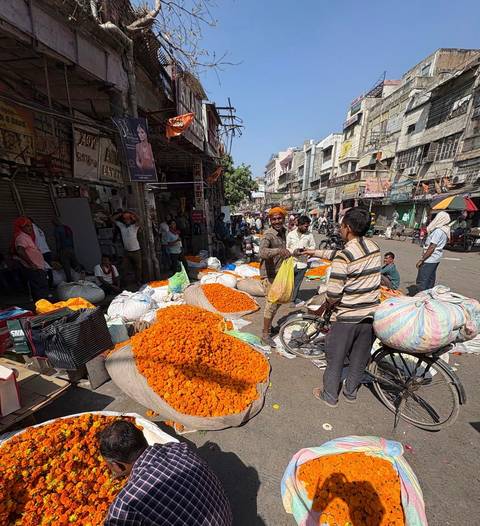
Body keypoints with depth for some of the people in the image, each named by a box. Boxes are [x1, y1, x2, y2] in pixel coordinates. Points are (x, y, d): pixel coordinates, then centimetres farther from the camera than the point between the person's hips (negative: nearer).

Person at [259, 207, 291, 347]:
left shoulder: (283, 232, 5)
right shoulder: (268, 235, -22)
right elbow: (262, 252, -42)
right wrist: (278, 250, -55)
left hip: (279, 272, 9)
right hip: (269, 274, -9)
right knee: (271, 304, -4)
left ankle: (269, 324, 40)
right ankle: (265, 334, 13)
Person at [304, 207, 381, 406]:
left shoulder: (344, 255, -24)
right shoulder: (374, 247, -1)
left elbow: (334, 292, -24)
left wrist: (329, 304, -2)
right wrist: (315, 252, 19)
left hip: (347, 316, -6)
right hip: (370, 314, 7)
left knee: (335, 358, 14)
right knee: (360, 357, 22)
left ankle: (330, 395, 33)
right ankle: (351, 392, 42)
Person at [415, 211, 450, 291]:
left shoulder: (438, 231, -18)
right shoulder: (445, 231, 11)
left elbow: (432, 247, -22)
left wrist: (421, 259, -20)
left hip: (430, 259, -10)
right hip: (436, 258, 10)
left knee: (421, 281, -8)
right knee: (430, 279, 16)